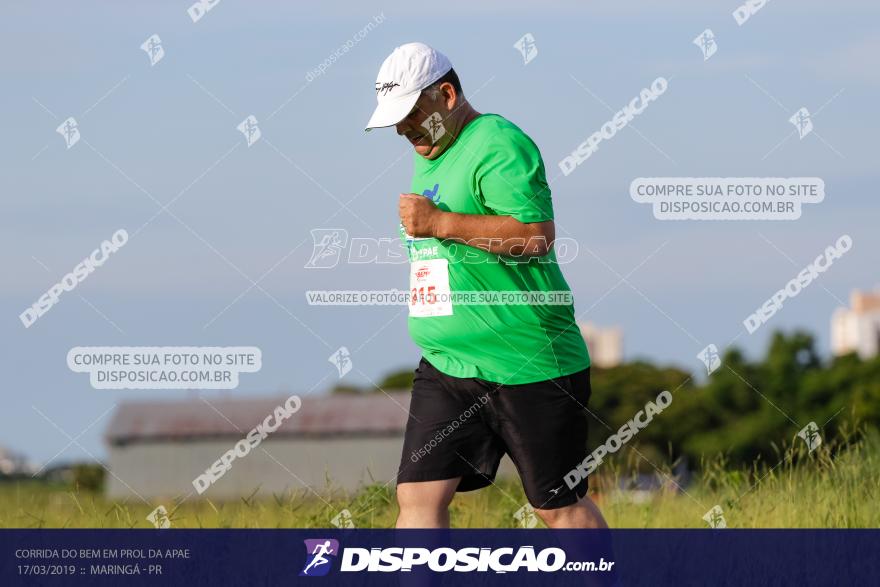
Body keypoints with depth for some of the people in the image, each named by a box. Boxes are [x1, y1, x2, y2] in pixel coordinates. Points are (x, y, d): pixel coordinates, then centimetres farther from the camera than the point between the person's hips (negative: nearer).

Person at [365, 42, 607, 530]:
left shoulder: (498, 145, -13)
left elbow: (537, 233, -25)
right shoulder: (428, 156, 17)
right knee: (418, 497, -2)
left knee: (560, 506, 1)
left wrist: (440, 223, -23)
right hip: (445, 365, 9)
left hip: (526, 363, -8)